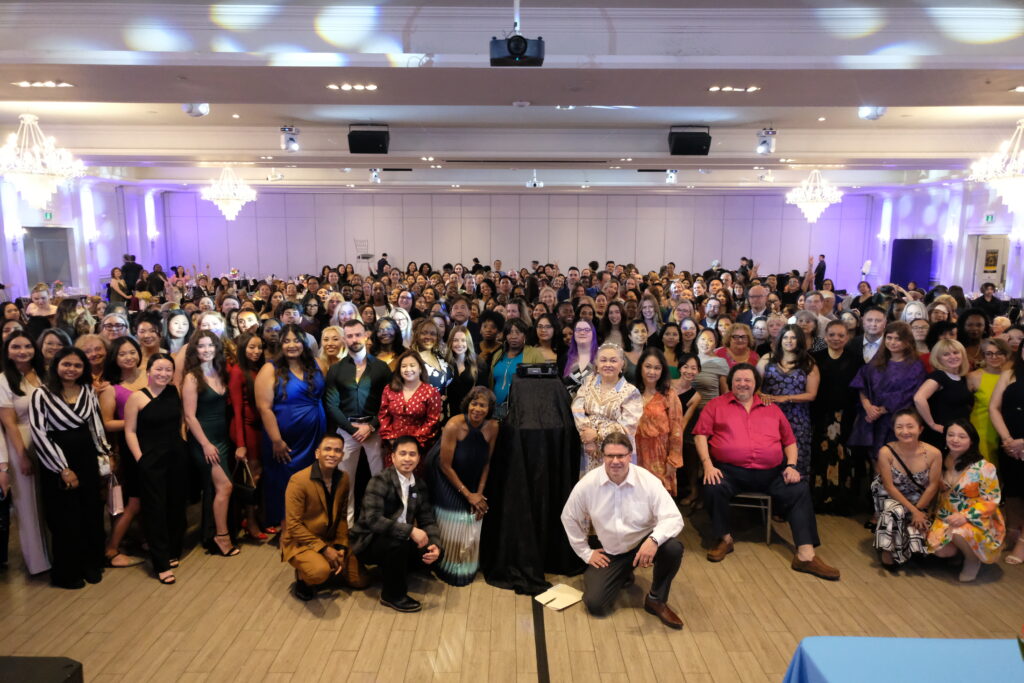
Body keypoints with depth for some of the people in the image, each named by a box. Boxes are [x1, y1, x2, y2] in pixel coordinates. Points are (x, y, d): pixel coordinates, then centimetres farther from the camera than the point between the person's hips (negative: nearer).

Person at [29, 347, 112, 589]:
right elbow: (39, 434, -13)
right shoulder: (42, 394, -10)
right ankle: (66, 573, 21)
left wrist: (105, 454, 2)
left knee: (92, 514, 10)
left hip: (87, 459, 4)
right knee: (65, 519, 5)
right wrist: (64, 469, -14)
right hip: (57, 463, -4)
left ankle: (91, 564, 26)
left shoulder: (88, 391, 4)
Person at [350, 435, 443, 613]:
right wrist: (411, 531, -35)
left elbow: (428, 520, 2)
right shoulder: (380, 481, -19)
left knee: (435, 552, -11)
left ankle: (393, 570, 14)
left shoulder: (420, 486, 2)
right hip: (369, 541, -7)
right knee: (397, 542, -35)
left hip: (398, 542, 7)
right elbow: (373, 519, -30)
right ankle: (393, 595, -12)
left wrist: (435, 546, -18)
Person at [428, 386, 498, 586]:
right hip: (444, 478, -4)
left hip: (469, 479, 4)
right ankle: (447, 568, 19)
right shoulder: (454, 426, -28)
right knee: (451, 525, -3)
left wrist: (479, 493, -10)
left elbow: (486, 463, -4)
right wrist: (468, 494, -18)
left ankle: (466, 568, 27)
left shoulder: (492, 427, -15)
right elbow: (445, 466, -22)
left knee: (470, 525, 4)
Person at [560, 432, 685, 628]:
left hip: (643, 545, -1)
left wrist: (654, 540, -42)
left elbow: (674, 518, -23)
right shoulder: (587, 484, -14)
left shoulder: (648, 481, -19)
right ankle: (623, 577, 22)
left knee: (673, 548, -32)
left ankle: (656, 600, -4)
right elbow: (569, 518, 1)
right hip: (608, 553, 1)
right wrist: (586, 553, 2)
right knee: (594, 605, -13)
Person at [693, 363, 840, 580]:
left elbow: (790, 440, 18)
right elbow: (701, 435, 2)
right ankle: (724, 538, -6)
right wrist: (708, 464, -12)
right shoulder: (716, 405, 9)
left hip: (771, 473, 3)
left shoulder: (772, 409, 18)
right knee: (713, 488, -32)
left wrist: (791, 465, 0)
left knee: (799, 490, -19)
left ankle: (806, 556, -19)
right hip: (730, 471, -2)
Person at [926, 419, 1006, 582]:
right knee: (940, 550, -21)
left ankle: (973, 559, -2)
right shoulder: (941, 462, 1)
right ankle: (963, 547, 15)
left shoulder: (983, 467, -14)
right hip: (946, 518, 4)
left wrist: (965, 516, -24)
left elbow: (991, 501, -12)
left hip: (977, 521, -4)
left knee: (958, 533, -36)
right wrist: (935, 514, -1)